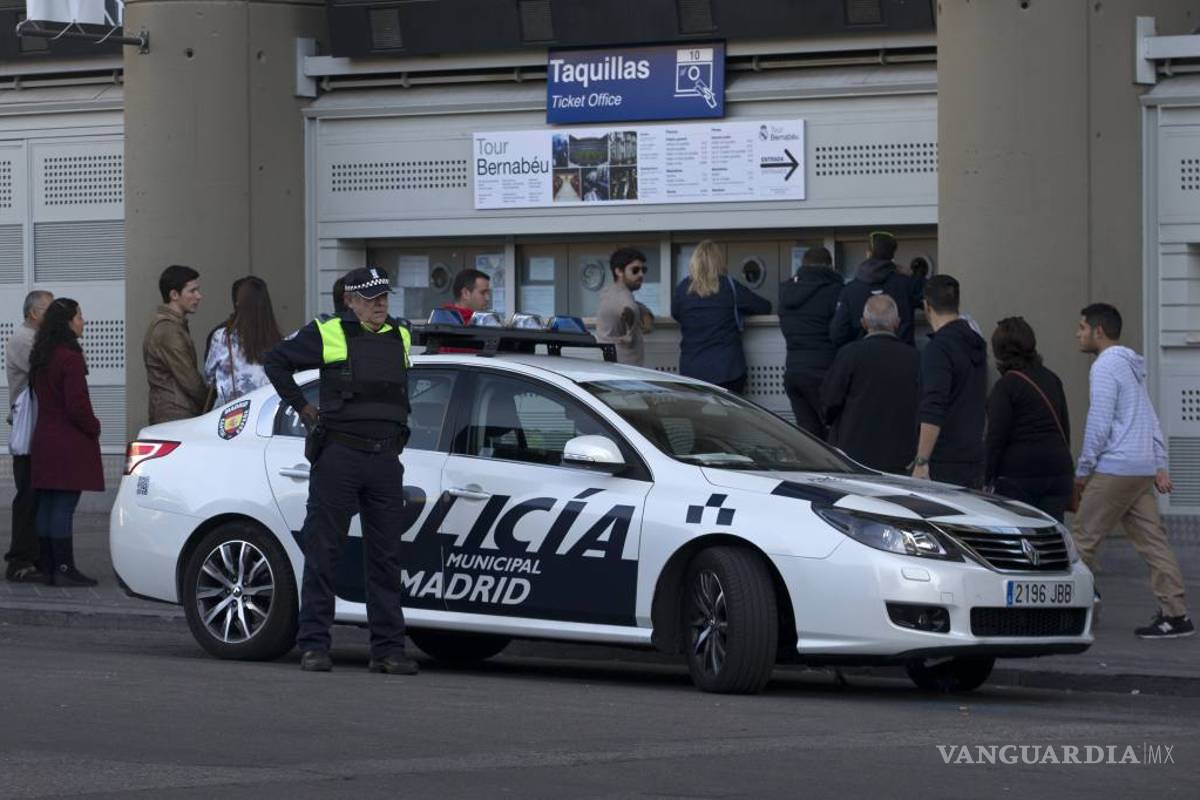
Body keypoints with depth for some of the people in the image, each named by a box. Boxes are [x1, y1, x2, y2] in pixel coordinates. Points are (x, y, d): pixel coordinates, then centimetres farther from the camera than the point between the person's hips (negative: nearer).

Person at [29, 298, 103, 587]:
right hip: (69, 442, -9)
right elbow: (77, 405, -20)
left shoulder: (40, 358, 11)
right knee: (64, 507, -7)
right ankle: (64, 570, -7)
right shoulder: (70, 358, -17)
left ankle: (48, 567, 14)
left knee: (46, 506, 10)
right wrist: (94, 427, -2)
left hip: (44, 440, 9)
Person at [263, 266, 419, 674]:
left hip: (386, 459, 5)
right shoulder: (328, 335, -1)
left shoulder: (400, 337, 14)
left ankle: (388, 648, 8)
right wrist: (303, 407, 6)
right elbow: (276, 361, 8)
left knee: (386, 556, 5)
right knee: (323, 552, -2)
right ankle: (313, 645, 1)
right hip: (339, 456, -5)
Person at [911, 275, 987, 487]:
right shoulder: (977, 344, 13)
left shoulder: (938, 348, -14)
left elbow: (933, 413, -22)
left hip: (944, 465, -8)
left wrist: (922, 462, -22)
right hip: (975, 461, 8)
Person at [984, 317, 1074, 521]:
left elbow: (996, 438, -12)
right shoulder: (1051, 380, 12)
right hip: (1058, 471, 6)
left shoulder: (1005, 386, -10)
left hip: (1017, 474, -6)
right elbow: (1065, 428, 19)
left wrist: (987, 479, -7)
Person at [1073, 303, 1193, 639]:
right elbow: (1151, 422, 21)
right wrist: (1160, 465, 18)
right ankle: (1175, 614, -1)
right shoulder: (1132, 366, 21)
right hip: (1143, 468, 9)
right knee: (1152, 539, 4)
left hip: (1115, 469, -9)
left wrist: (1083, 470, -8)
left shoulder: (1105, 367, -9)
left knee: (1085, 538, -3)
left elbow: (1098, 425, -15)